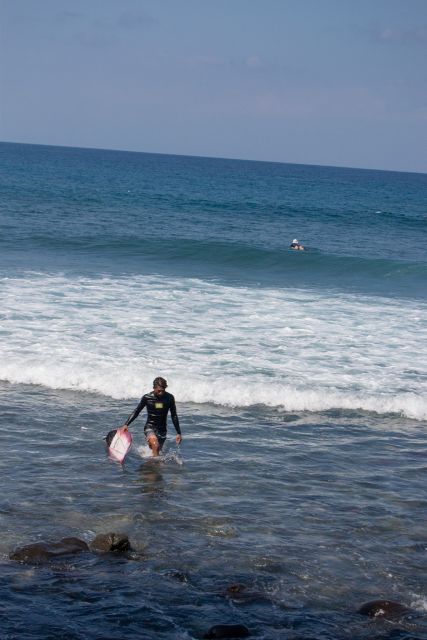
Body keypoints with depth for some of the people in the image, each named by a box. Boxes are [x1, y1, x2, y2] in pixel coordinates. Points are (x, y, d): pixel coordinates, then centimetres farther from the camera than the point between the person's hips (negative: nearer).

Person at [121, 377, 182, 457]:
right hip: (150, 427, -3)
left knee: (157, 451, 8)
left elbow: (174, 416, 3)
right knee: (155, 445, -29)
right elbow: (136, 412, -1)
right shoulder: (147, 398, -10)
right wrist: (126, 424, -12)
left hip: (162, 429, 3)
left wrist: (178, 433, 4)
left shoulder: (169, 398, -6)